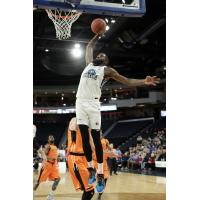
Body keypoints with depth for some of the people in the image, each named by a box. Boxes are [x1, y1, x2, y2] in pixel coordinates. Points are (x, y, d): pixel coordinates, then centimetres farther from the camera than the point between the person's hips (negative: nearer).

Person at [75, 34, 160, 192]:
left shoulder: (107, 70, 7)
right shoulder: (89, 64, 21)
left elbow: (127, 81, 0)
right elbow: (89, 47, 36)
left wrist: (143, 82, -15)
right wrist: (98, 35, 37)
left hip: (93, 103, -4)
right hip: (80, 102, 4)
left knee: (96, 138, -5)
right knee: (84, 137, 3)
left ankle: (100, 174, -1)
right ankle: (91, 168, 16)